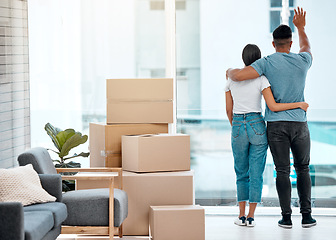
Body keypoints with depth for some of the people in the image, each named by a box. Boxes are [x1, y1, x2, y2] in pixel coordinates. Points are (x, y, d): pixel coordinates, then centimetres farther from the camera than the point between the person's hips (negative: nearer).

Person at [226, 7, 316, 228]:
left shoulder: (267, 63, -9)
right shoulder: (302, 61, 0)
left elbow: (239, 76, -19)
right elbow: (306, 48, 26)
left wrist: (230, 71, 5)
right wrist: (301, 28, 42)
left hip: (276, 124, -1)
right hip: (299, 123, 1)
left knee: (283, 171, 3)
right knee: (303, 169, 12)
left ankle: (286, 216, 0)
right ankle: (306, 215, 8)